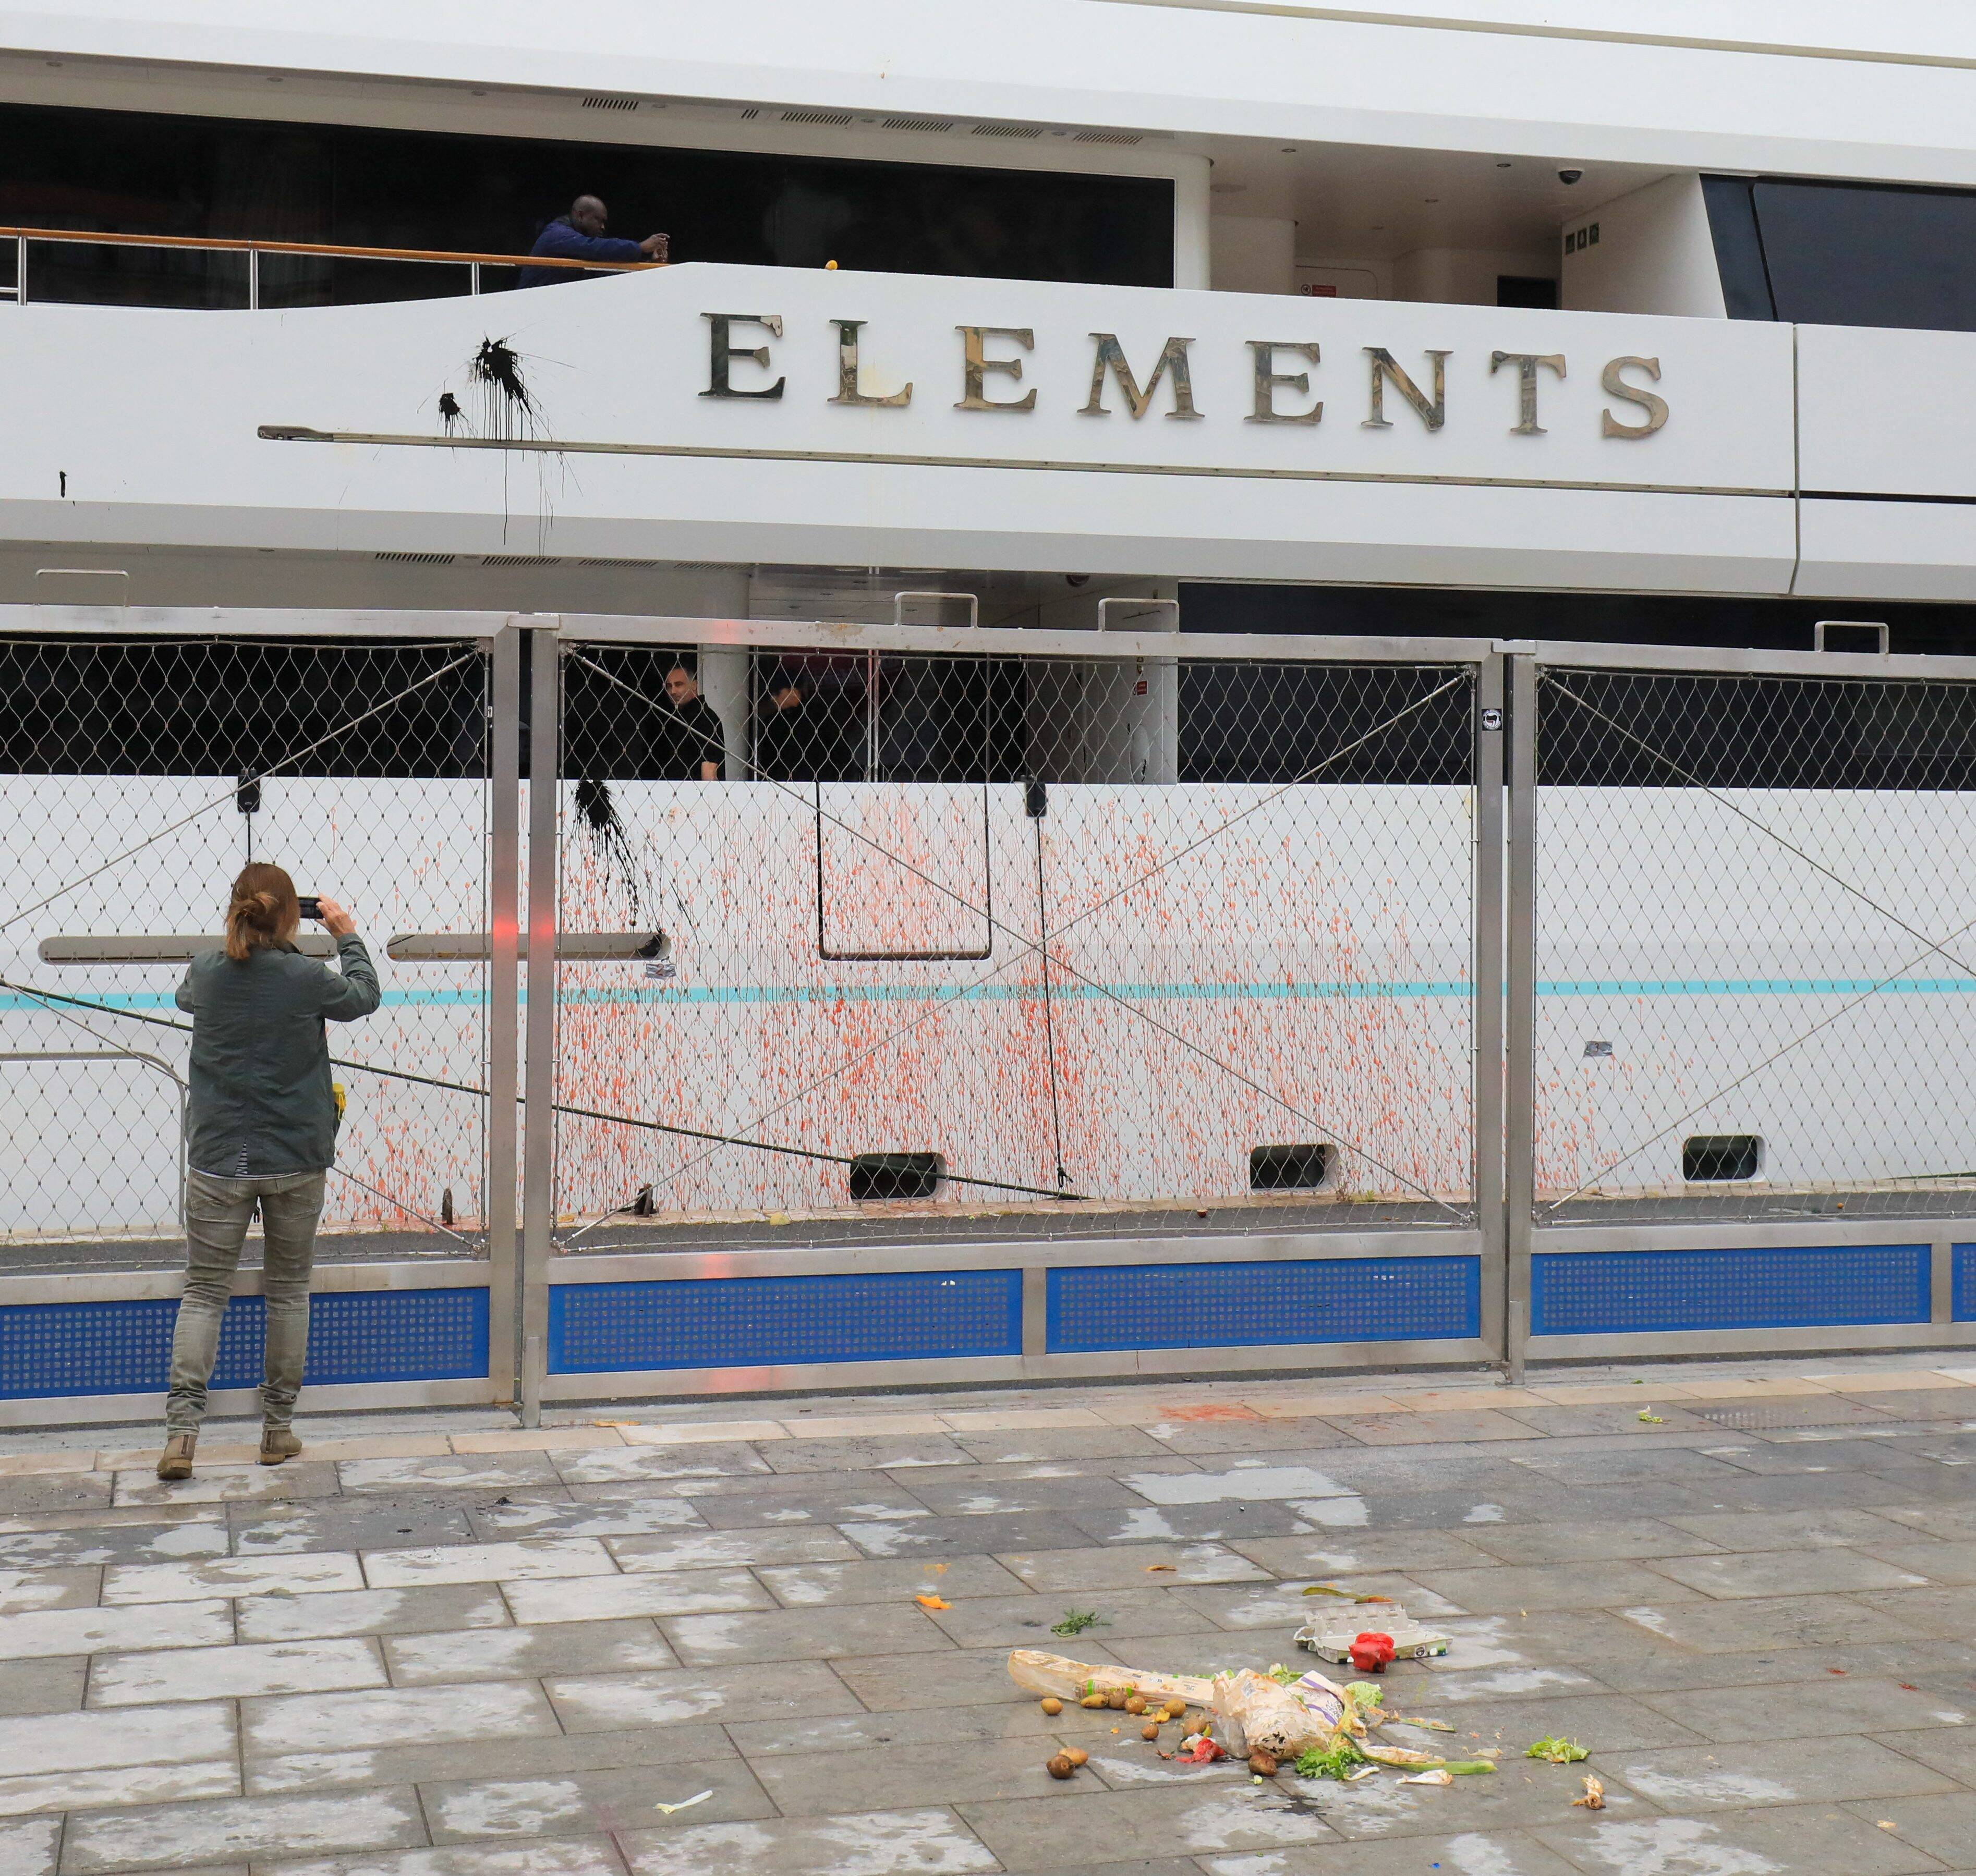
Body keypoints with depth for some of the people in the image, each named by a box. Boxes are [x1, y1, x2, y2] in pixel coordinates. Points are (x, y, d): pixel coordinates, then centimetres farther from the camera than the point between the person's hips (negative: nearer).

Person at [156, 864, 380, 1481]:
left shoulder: (206, 973, -5)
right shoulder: (305, 978, -11)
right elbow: (363, 996, 9)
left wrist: (242, 939, 26)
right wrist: (348, 936, 23)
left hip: (218, 1161, 1)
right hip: (294, 1160, -1)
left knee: (204, 1292, 5)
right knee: (288, 1290, 12)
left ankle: (181, 1430, -7)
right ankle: (278, 1429, 18)